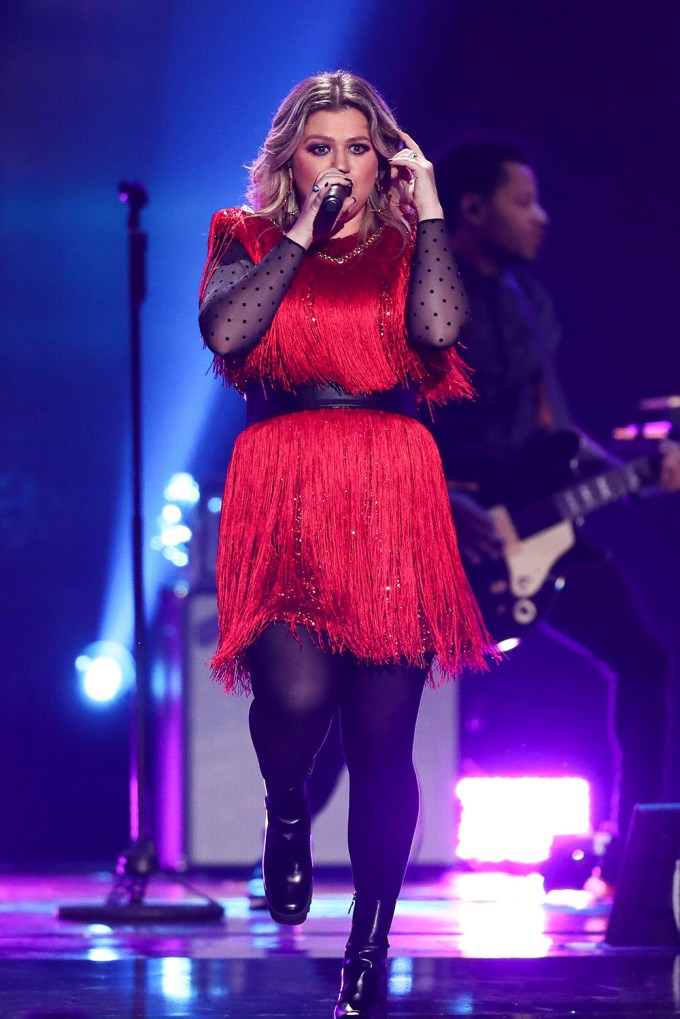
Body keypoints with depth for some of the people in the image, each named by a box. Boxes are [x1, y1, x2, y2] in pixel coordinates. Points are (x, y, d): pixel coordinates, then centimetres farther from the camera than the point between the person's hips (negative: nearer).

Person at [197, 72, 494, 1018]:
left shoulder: (405, 246, 14)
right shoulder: (251, 242, 13)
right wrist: (303, 232, -3)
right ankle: (286, 812, 12)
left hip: (391, 502, 1)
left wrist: (428, 206, -1)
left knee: (383, 736, -2)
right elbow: (225, 332, -7)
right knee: (297, 691, -25)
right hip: (282, 498, -1)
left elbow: (439, 327, -8)